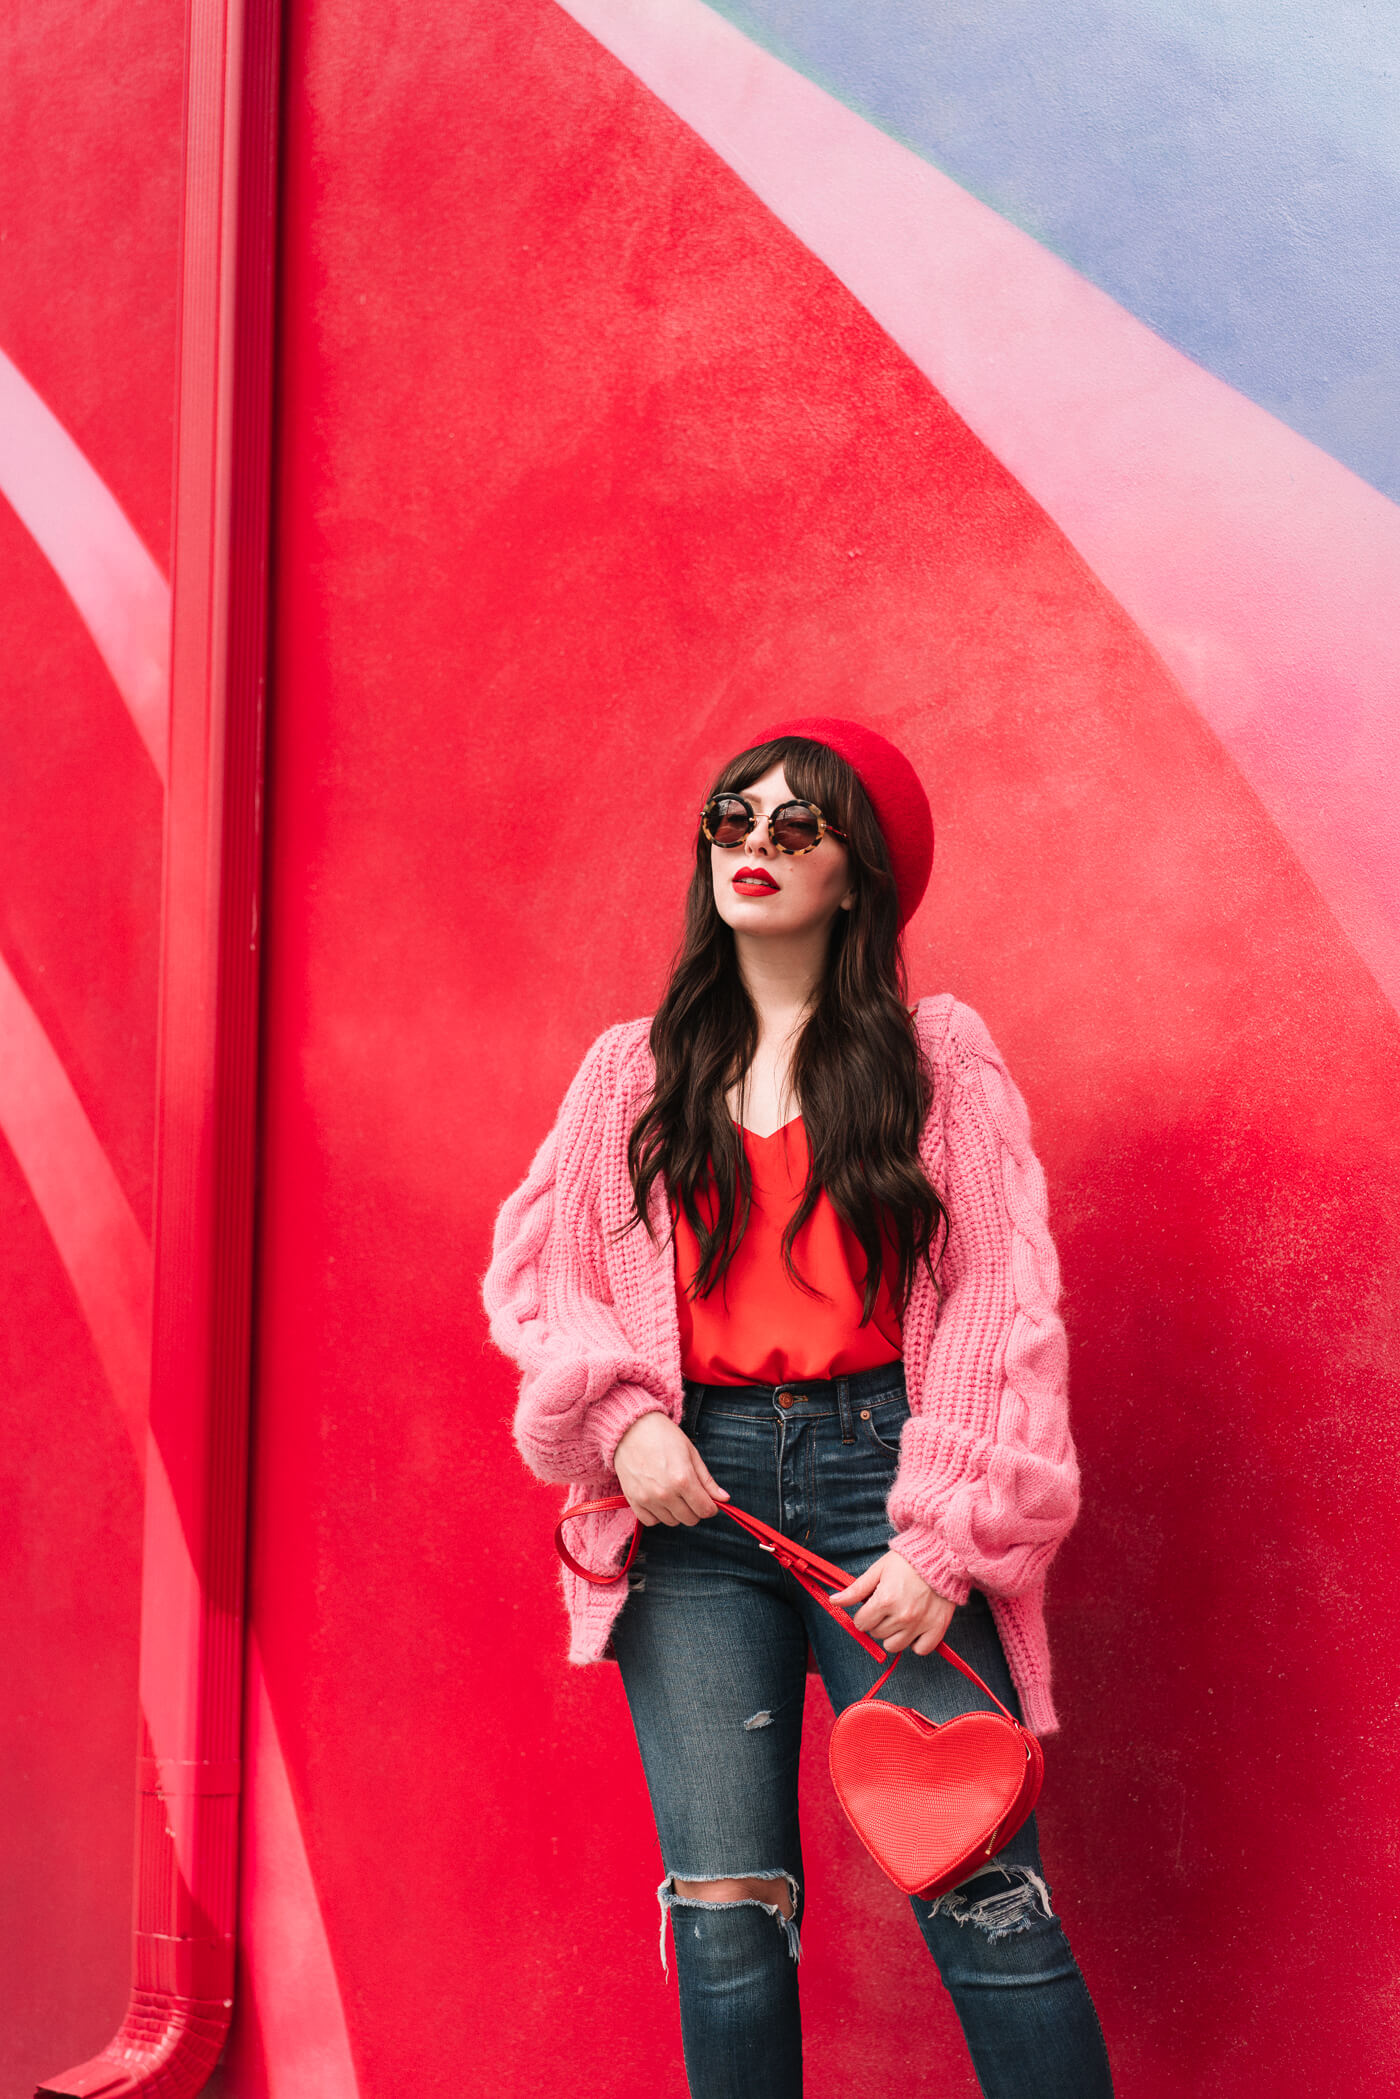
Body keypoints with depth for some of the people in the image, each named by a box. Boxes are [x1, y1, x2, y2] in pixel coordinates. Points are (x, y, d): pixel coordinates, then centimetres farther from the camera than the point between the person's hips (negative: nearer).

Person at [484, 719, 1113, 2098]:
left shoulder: (940, 1059, 7)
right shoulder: (634, 1071, 15)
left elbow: (1003, 1303, 1)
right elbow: (531, 1272, 13)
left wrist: (948, 1538, -8)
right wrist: (621, 1414, -5)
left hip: (878, 1468, -1)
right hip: (693, 1489, 2)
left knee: (983, 1899, -9)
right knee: (726, 1916, -3)